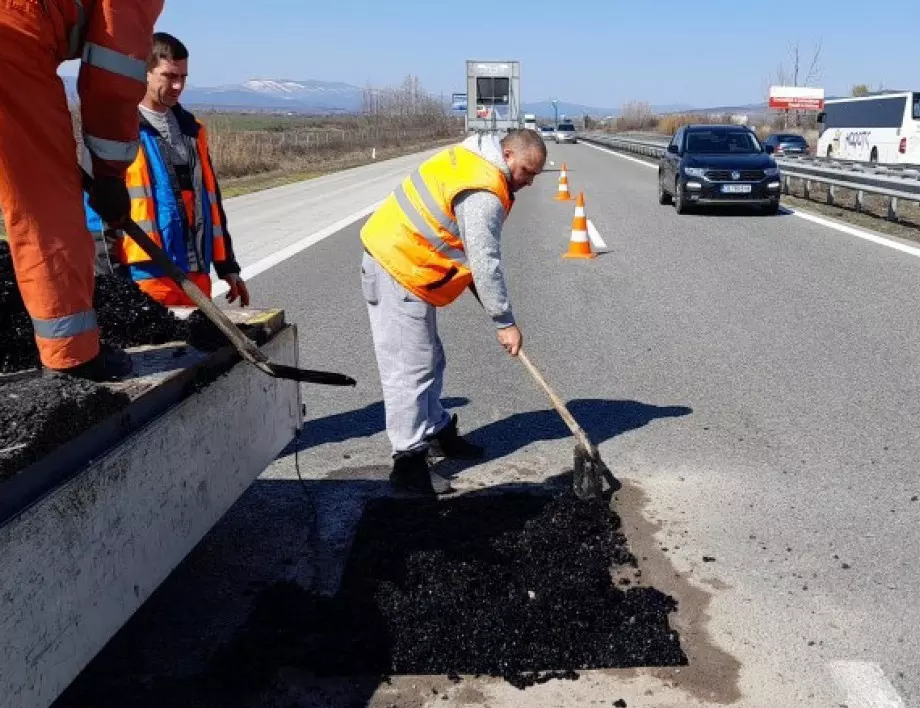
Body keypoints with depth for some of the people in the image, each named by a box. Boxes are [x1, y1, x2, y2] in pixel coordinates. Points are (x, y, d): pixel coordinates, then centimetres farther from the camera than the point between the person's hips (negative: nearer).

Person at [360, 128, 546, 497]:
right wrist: (505, 323, -13)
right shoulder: (484, 195, -22)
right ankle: (408, 462, 0)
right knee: (410, 368, -7)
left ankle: (438, 433, 32)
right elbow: (485, 264, -21)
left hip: (398, 259, 10)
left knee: (428, 361, 18)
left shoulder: (473, 157, 10)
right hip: (398, 270, -10)